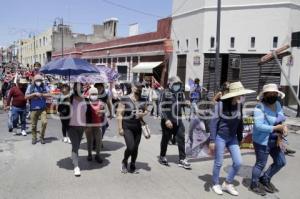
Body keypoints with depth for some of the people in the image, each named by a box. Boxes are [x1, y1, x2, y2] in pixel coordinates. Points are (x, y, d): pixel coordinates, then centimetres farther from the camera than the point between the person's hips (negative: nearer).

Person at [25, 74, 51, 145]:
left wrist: (41, 94, -11)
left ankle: (42, 137, 7)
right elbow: (26, 97, -1)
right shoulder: (30, 87, 4)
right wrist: (34, 94, -12)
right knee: (33, 125, 6)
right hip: (33, 109, 0)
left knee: (44, 122, -13)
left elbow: (49, 95, -3)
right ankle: (34, 138, 22)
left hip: (43, 109, 0)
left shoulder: (44, 87, 7)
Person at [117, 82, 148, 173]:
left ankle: (132, 166, 29)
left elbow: (146, 110, 18)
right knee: (130, 147, -11)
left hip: (138, 127, 5)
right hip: (127, 127, -4)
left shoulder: (143, 100, 6)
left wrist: (143, 114, -6)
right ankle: (124, 162, 19)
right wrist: (120, 128, -12)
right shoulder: (125, 99, -8)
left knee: (135, 148, 8)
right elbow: (119, 114, -9)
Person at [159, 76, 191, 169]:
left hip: (178, 121, 5)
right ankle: (162, 157, 27)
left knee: (181, 139, 1)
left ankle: (182, 160, 9)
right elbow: (163, 108, -12)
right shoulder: (166, 93, -8)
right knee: (165, 139, 9)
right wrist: (166, 120, -21)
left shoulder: (180, 93, 8)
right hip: (168, 121, -5)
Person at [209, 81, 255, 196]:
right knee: (218, 163, 6)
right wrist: (212, 140, -17)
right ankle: (216, 184, 29)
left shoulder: (239, 105, -2)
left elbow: (240, 123, 8)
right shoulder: (221, 104, -17)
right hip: (220, 137, -5)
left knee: (238, 162, 3)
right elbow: (214, 122, -15)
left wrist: (240, 138, 11)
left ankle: (228, 184, 23)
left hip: (232, 138, 5)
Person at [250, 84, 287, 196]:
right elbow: (259, 126, -28)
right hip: (262, 141, -8)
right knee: (261, 164, 5)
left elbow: (280, 120, 4)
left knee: (281, 162, 17)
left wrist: (279, 136, -12)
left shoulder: (277, 104, 3)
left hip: (274, 140, 8)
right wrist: (275, 128, -26)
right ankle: (254, 185, 26)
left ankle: (265, 179, 36)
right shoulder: (260, 108, -20)